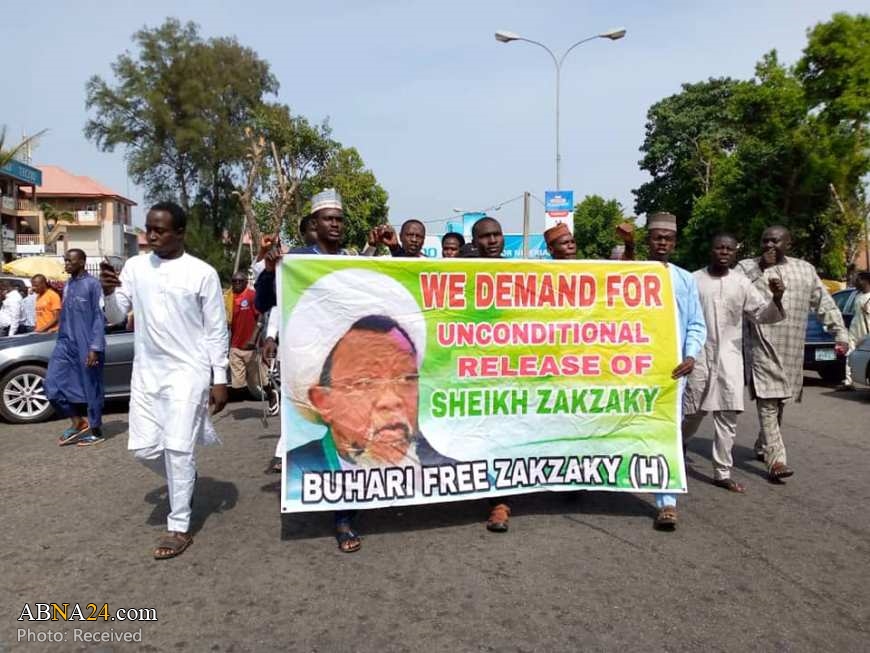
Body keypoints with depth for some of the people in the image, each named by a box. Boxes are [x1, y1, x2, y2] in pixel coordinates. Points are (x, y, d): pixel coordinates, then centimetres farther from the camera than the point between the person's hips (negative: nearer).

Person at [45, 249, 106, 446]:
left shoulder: (92, 284, -9)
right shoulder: (67, 285, 13)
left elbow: (99, 318, -13)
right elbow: (65, 317, 20)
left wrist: (95, 348, -17)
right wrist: (61, 340, 19)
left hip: (86, 346, -7)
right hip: (66, 343, 7)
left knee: (91, 387, 2)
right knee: (53, 384, 1)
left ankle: (95, 431, 14)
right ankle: (77, 422, 16)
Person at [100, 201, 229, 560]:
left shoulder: (202, 273, -6)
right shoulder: (135, 266, 6)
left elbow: (216, 330, -3)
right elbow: (116, 317, 8)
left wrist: (220, 379, -6)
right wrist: (109, 293, -13)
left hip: (188, 371, -4)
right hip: (146, 372, 5)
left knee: (178, 448, -4)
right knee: (143, 448, 7)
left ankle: (179, 528, 8)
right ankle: (184, 480, 37)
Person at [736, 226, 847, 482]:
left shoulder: (805, 269, 12)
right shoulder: (747, 267, 1)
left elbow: (824, 303, 17)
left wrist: (840, 333, 12)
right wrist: (762, 268, -16)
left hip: (792, 350, 5)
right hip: (762, 346, -4)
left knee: (778, 403, 14)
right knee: (768, 403, -10)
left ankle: (762, 447, 33)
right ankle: (776, 460, -11)